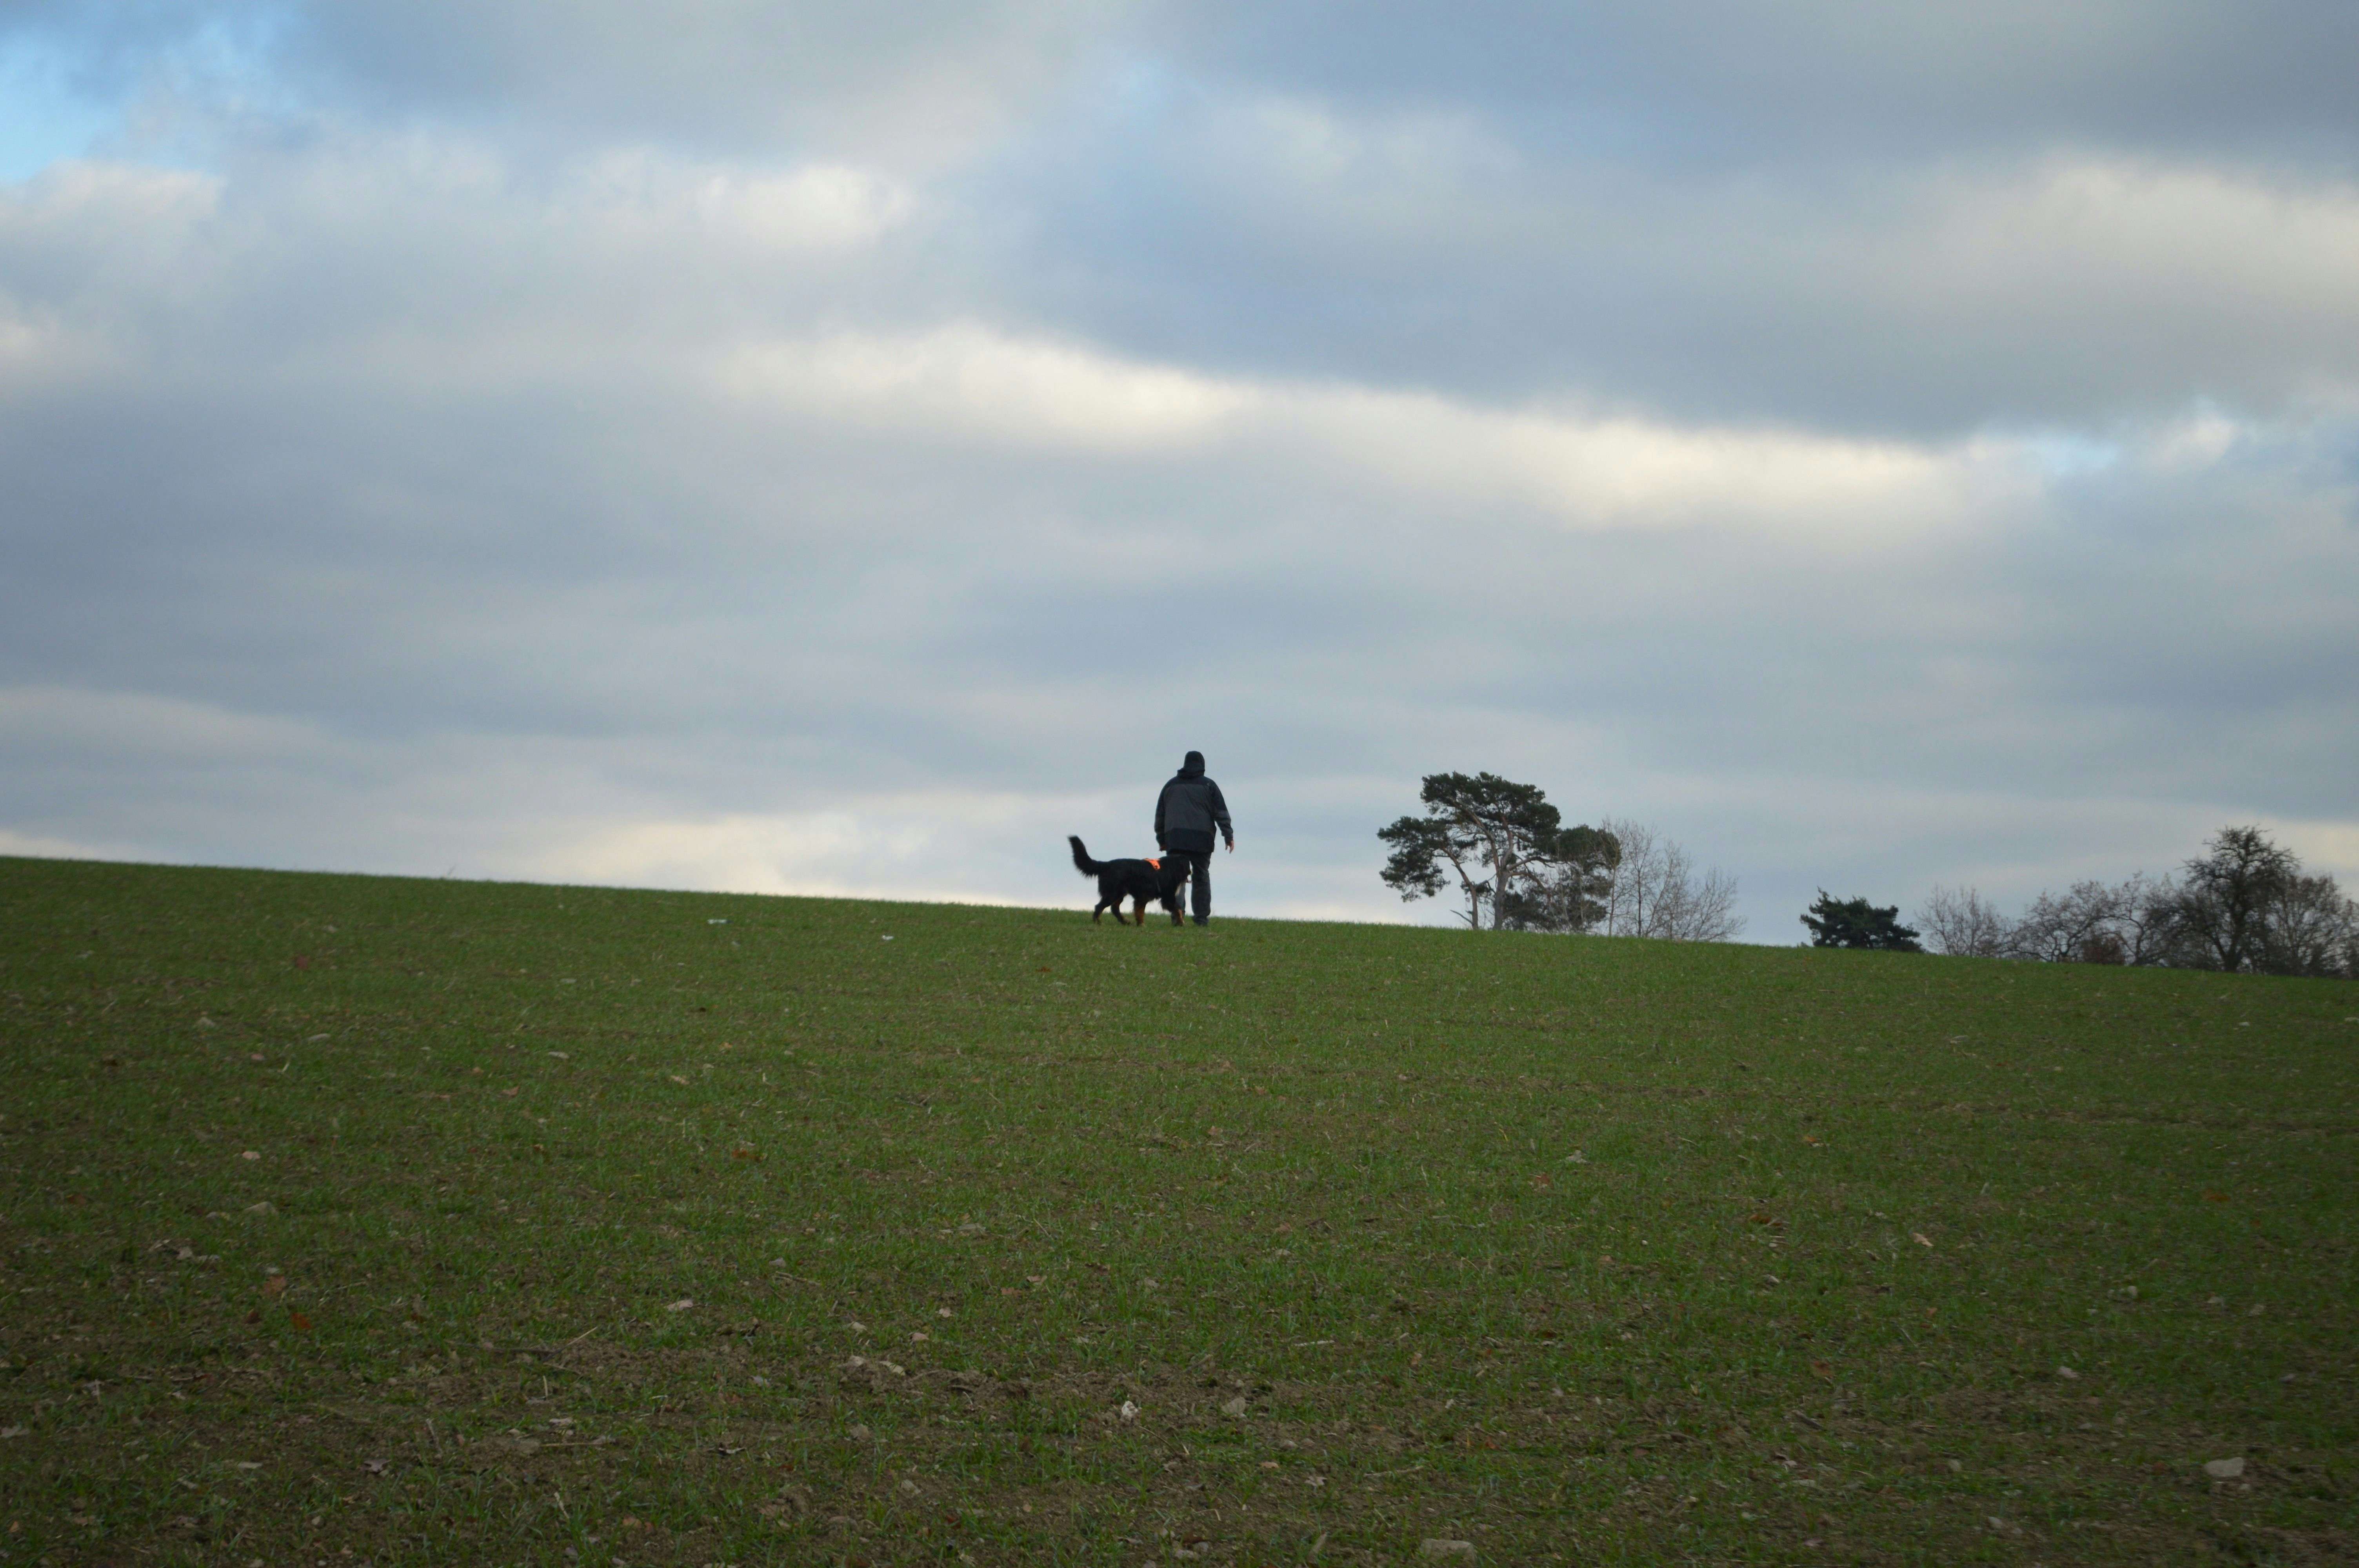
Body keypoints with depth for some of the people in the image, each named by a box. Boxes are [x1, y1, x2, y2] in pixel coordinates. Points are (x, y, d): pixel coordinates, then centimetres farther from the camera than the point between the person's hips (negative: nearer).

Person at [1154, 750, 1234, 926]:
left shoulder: (1171, 785, 16)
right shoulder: (1208, 785, 7)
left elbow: (1160, 815, 16)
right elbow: (1221, 813, 1)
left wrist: (1162, 839, 20)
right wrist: (1229, 836, 3)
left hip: (1175, 840, 1)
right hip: (1201, 841, -1)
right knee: (1202, 878, 7)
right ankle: (1202, 917, 1)